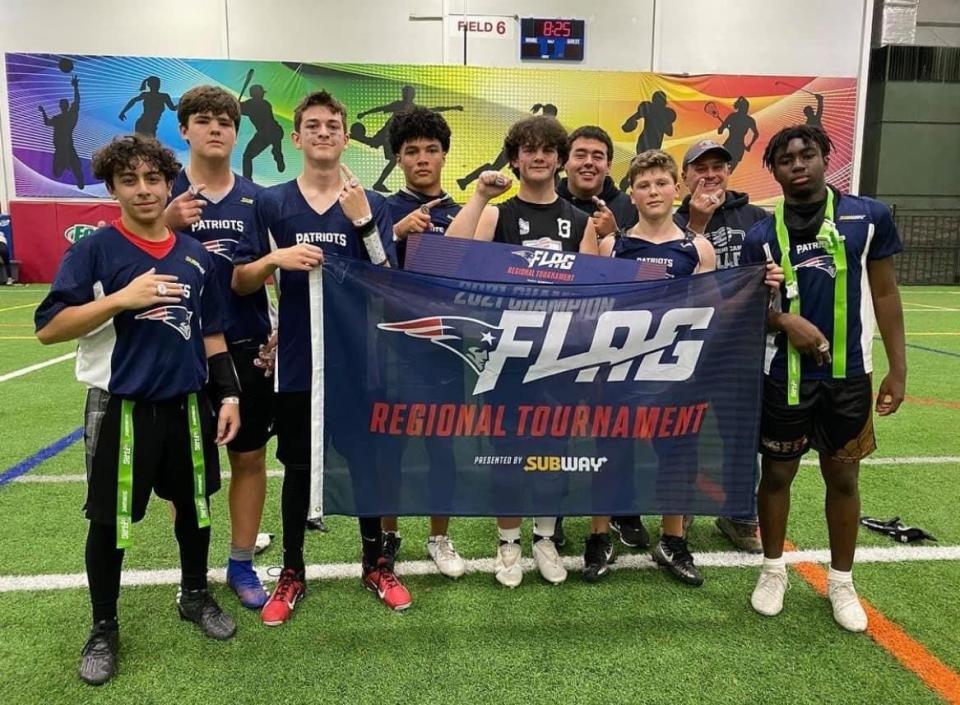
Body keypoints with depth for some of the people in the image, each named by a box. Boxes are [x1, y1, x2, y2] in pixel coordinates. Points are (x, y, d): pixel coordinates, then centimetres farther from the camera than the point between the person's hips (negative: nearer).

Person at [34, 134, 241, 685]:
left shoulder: (196, 256, 5)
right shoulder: (94, 250, -7)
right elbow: (48, 328, -13)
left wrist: (228, 396, 7)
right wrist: (122, 299, -23)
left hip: (188, 405, 4)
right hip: (121, 408, -3)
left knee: (195, 505, 16)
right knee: (109, 521, 8)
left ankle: (196, 596, 40)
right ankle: (104, 629, 30)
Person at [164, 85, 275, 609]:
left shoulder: (257, 199, 5)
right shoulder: (167, 193, 0)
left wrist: (277, 332, -3)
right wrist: (168, 226, -21)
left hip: (247, 347, 2)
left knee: (249, 458, 8)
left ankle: (242, 565, 25)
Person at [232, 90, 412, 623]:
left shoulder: (372, 204, 3)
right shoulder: (272, 203, 2)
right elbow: (239, 283, 2)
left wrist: (363, 220, -16)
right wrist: (274, 258, -18)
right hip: (297, 361, 0)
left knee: (367, 462, 10)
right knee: (297, 467, 11)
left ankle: (375, 564, 29)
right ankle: (292, 573, 29)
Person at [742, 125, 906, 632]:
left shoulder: (868, 216, -1)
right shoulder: (762, 235, -1)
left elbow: (885, 294, 4)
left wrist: (897, 368, 2)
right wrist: (786, 321, -20)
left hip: (849, 375, 0)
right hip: (785, 376, 0)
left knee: (842, 477, 12)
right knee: (777, 473, 11)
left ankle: (841, 581, 31)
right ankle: (773, 570, 31)